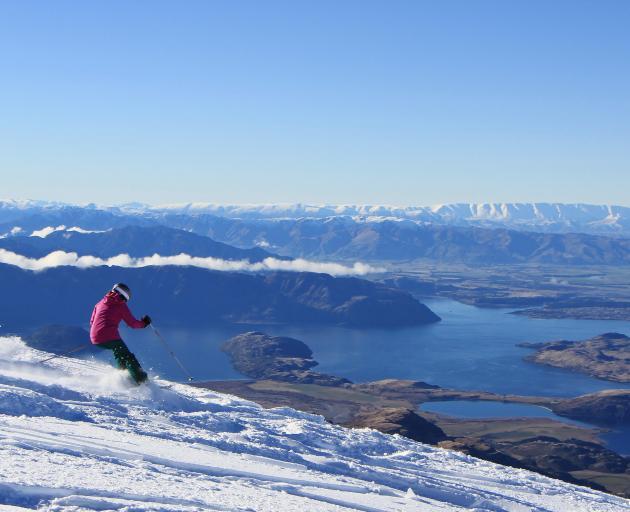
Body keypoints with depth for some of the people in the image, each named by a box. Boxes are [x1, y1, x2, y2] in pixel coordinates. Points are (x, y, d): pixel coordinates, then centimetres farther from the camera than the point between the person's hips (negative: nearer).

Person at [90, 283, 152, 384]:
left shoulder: (100, 303, 22)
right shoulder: (121, 305, 7)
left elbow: (92, 322, 25)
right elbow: (132, 323, 6)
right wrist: (143, 323, 24)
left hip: (95, 339, 6)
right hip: (110, 337, -6)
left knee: (118, 351, 31)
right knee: (128, 357, 3)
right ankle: (140, 378, -10)